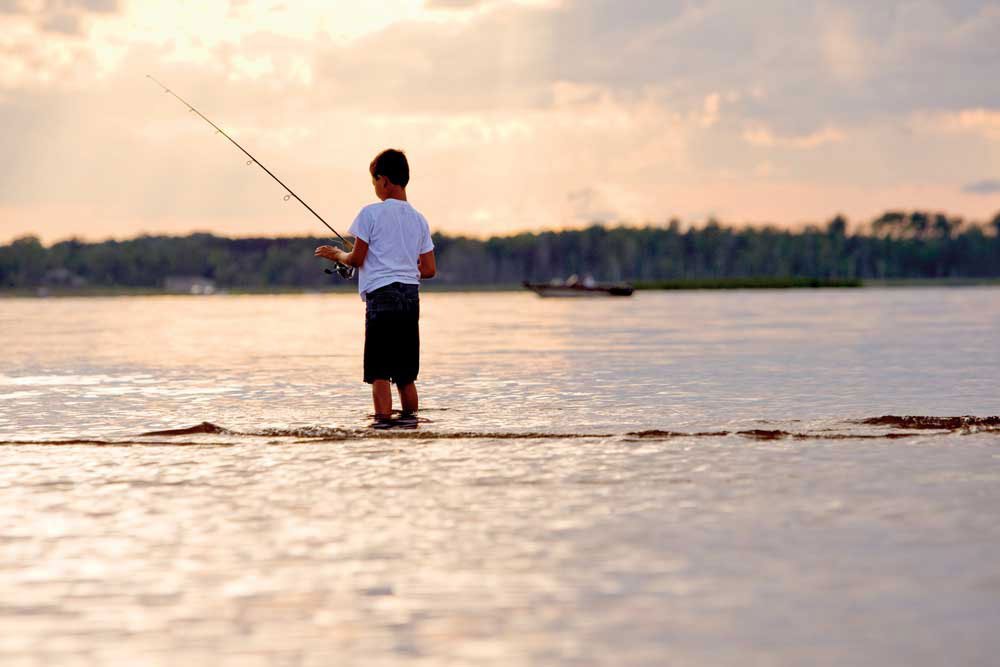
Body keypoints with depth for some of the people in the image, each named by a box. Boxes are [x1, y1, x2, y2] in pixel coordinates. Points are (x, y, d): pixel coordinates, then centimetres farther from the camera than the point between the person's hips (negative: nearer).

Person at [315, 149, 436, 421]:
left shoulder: (371, 213, -4)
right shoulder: (419, 219, 12)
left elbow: (356, 259, -4)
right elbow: (429, 269, 13)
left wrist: (337, 254, 16)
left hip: (381, 295, -6)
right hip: (411, 296, 6)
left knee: (379, 373, -6)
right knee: (405, 375, 13)